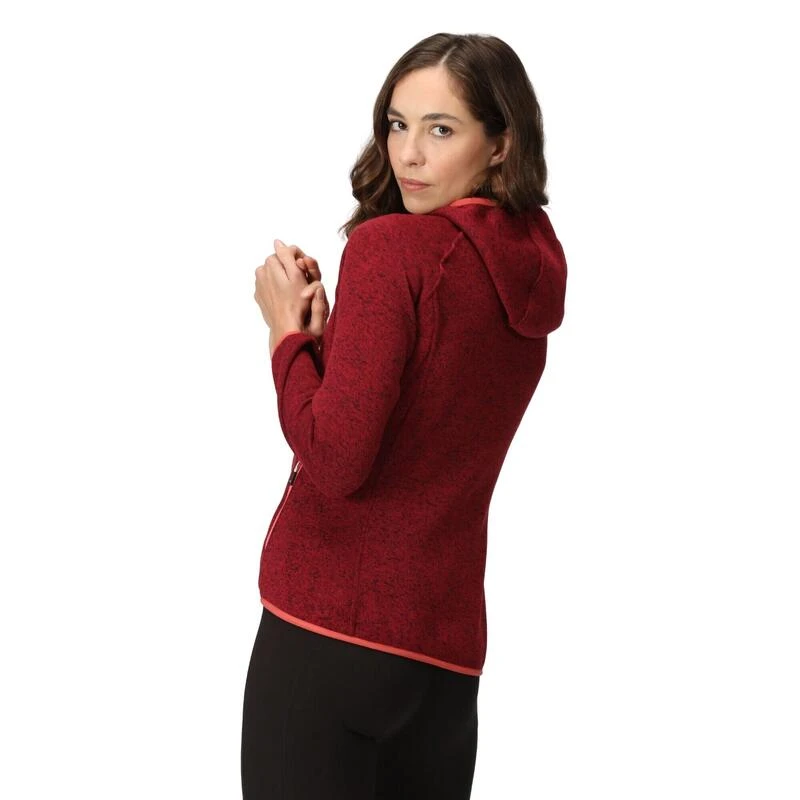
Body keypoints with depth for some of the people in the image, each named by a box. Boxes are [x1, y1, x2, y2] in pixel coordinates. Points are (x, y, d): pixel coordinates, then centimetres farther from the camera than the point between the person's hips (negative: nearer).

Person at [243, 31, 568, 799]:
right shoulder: (536, 272, 10)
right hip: (450, 645, 7)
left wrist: (288, 331, -3)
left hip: (332, 626, -7)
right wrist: (324, 328, 4)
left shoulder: (392, 247, -12)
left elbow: (336, 460, -18)